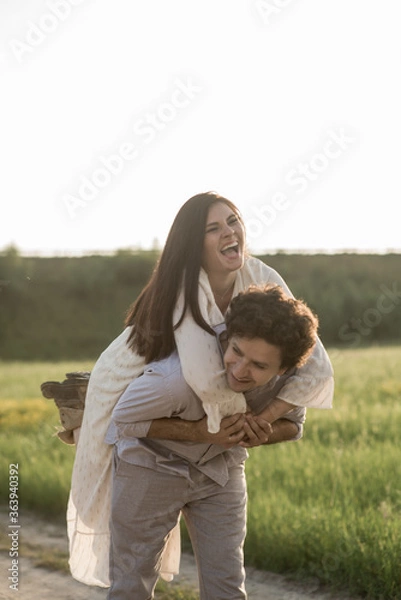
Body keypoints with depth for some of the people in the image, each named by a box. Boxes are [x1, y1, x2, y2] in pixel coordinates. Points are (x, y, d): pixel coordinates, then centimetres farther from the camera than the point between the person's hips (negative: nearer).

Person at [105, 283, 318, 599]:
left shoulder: (291, 379, -23)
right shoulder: (178, 377, -38)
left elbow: (292, 425, 0)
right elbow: (123, 419, -19)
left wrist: (259, 434, -24)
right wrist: (196, 431, -30)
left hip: (220, 467, 4)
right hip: (152, 464, -4)